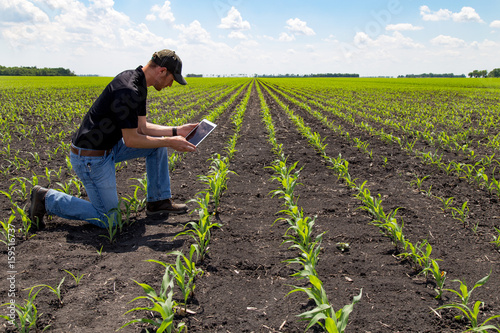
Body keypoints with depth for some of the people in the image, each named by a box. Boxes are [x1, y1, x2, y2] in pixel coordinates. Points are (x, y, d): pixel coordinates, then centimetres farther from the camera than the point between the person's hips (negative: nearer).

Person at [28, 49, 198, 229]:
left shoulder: (138, 85, 4)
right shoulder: (128, 91, -27)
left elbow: (141, 128, 10)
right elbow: (131, 140, -23)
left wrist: (176, 131, 4)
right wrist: (170, 142, -16)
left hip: (108, 146, 10)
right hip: (91, 158, -10)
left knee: (158, 143, 8)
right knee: (108, 221, 0)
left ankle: (158, 201, 16)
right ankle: (47, 199, 9)